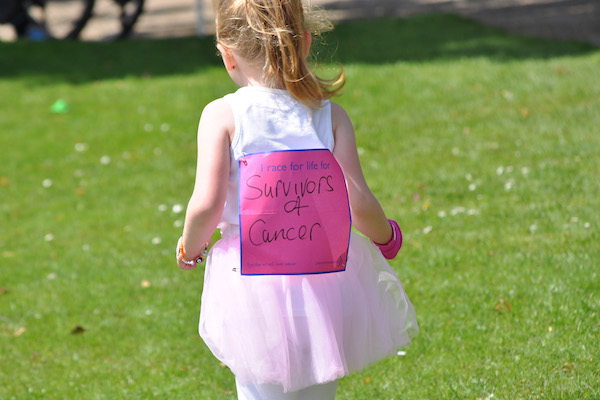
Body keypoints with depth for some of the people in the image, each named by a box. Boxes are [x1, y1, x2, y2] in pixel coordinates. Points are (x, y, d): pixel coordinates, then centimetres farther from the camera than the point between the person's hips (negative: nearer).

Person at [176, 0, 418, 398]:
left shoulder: (222, 116, -8)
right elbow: (360, 203, -7)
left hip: (254, 294, -2)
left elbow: (206, 203, -15)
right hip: (325, 291, 2)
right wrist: (386, 237, 14)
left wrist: (190, 246, 6)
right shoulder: (330, 115, -2)